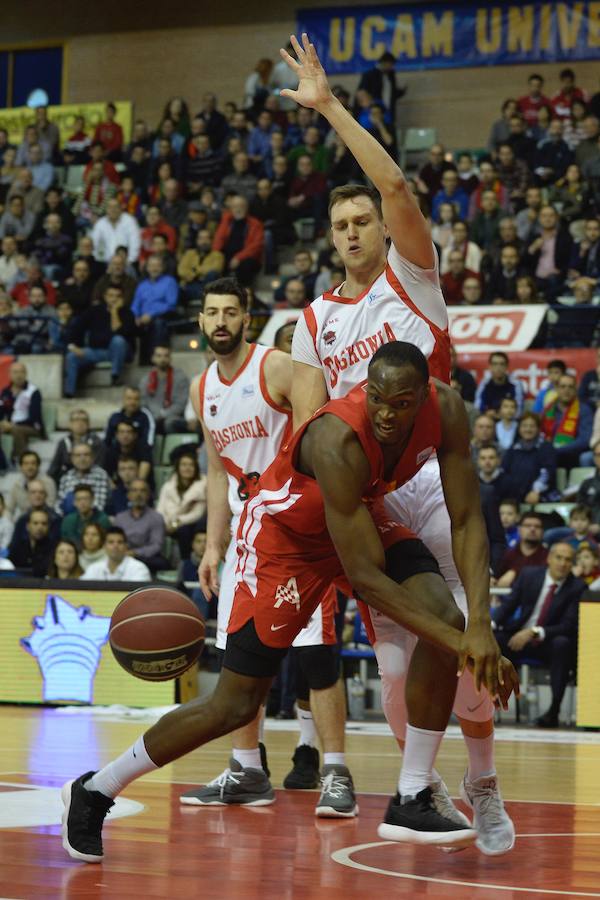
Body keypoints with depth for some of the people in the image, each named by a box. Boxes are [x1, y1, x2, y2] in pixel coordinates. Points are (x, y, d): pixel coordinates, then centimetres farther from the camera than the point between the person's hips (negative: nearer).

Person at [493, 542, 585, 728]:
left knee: (562, 643, -36)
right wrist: (492, 623, -20)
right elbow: (509, 604, 2)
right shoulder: (529, 574, 1)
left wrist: (534, 632, -28)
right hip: (519, 637, 3)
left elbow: (568, 626, -15)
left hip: (550, 644, -3)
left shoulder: (577, 587, -7)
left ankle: (554, 710, -34)